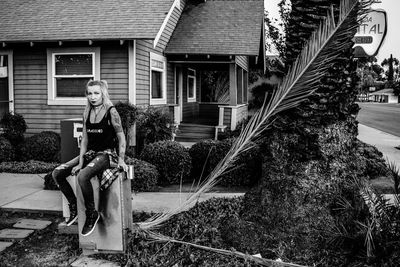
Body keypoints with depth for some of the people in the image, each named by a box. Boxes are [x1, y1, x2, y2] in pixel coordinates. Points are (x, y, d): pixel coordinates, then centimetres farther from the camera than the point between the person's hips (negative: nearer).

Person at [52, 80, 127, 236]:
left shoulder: (111, 112, -8)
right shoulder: (87, 113, 9)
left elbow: (121, 137, -7)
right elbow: (84, 139, 8)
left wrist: (121, 160, -13)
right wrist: (80, 162, 0)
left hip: (107, 153, -7)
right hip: (90, 153, 7)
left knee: (82, 176, -33)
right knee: (57, 174, -2)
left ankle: (92, 213, -15)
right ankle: (73, 206, 12)